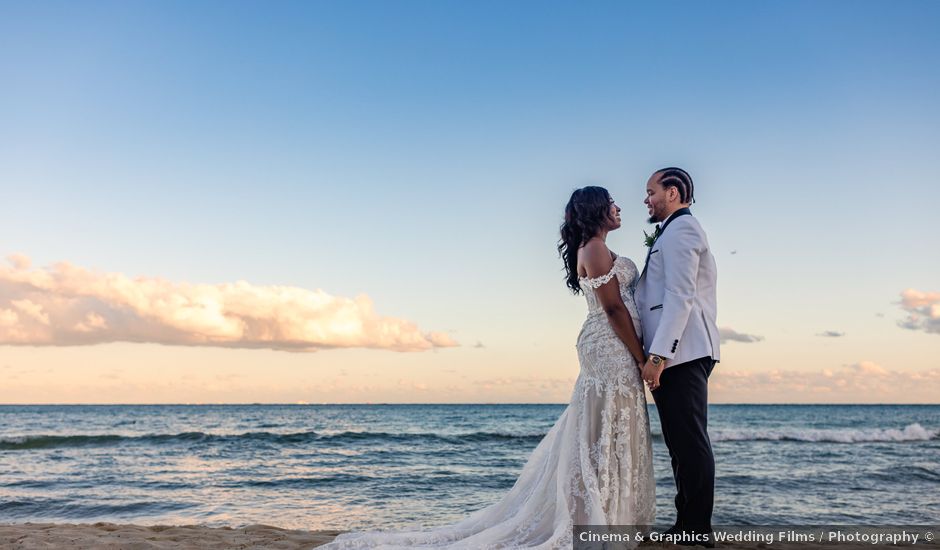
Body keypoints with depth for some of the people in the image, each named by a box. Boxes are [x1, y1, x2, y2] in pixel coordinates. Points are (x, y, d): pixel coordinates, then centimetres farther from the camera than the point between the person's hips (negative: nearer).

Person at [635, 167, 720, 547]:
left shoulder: (679, 229, -6)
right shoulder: (679, 230, 27)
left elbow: (680, 296, -17)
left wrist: (657, 354, -21)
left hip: (680, 353, -11)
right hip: (679, 355, 11)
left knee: (690, 442, -8)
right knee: (682, 443, 10)